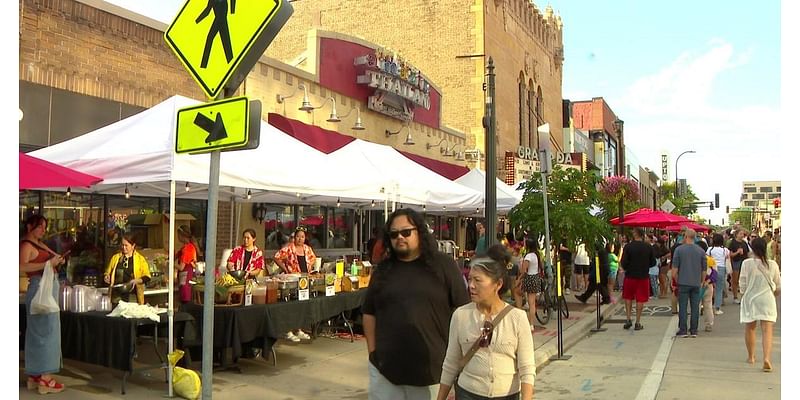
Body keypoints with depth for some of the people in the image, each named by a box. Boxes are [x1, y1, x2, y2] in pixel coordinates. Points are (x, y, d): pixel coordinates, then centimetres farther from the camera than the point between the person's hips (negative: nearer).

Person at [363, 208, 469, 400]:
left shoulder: (443, 264, -3)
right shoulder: (383, 269, 8)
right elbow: (369, 313, 12)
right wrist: (372, 351, 6)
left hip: (433, 366, -2)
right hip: (386, 366, 3)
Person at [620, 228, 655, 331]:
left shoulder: (628, 246, -10)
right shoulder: (649, 247, -3)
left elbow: (624, 262, -11)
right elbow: (653, 262, 4)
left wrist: (624, 268, 10)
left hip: (630, 276, -1)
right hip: (643, 276, 1)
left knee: (628, 298, 16)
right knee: (640, 300, 7)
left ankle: (628, 319, 10)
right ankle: (638, 323, 9)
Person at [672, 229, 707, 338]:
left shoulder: (679, 249, -5)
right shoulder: (701, 251, 3)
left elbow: (674, 268, -4)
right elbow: (704, 269, 7)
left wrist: (676, 280, 8)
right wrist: (701, 282, 18)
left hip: (683, 283, -2)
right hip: (696, 284, 3)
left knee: (682, 307, 2)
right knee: (695, 307, 7)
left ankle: (683, 330, 3)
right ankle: (693, 331, 9)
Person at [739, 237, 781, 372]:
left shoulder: (747, 263, -10)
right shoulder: (773, 265, -4)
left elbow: (742, 284, -5)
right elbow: (778, 286, 6)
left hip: (750, 299, 0)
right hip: (767, 300, 0)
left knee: (750, 328, 16)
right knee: (767, 330, -2)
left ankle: (751, 356, 29)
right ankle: (767, 358, -19)